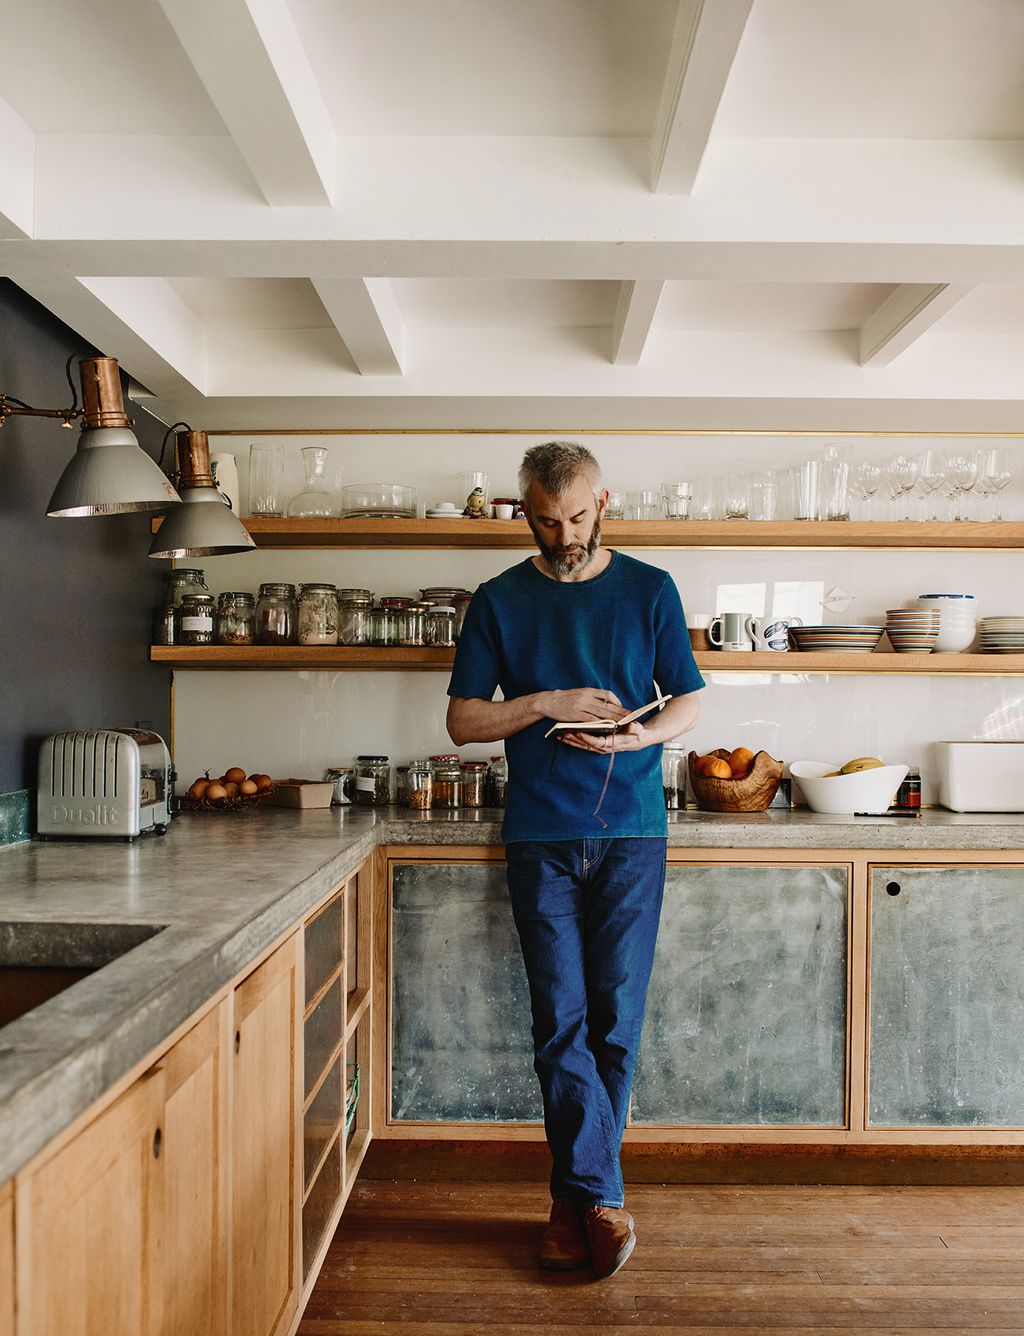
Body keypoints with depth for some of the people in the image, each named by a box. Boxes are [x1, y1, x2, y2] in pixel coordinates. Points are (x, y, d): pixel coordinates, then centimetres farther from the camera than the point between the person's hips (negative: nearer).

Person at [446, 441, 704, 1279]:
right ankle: (602, 1199, 13)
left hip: (632, 835, 0)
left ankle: (575, 1196, 22)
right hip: (541, 839, 0)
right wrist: (549, 704, -12)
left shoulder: (650, 591, 6)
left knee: (615, 1021, 5)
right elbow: (462, 720, 4)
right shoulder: (499, 602, 6)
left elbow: (688, 705, 7)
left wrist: (632, 737, -14)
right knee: (562, 1021, 0)